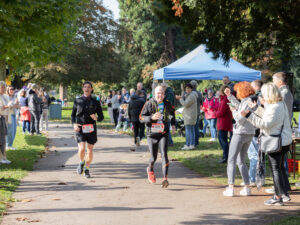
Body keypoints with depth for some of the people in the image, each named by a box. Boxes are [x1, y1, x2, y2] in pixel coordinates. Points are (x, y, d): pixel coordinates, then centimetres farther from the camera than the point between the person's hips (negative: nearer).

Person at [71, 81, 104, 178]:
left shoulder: (95, 102, 3)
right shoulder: (77, 101, 5)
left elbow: (101, 117, 4)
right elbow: (73, 115, 12)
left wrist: (96, 118, -19)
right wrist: (74, 124, -8)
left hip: (91, 129, 1)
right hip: (80, 129, -1)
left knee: (90, 150, 5)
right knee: (82, 149, -17)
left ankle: (87, 169, 24)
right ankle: (81, 162, 15)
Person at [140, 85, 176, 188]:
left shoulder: (167, 104, 0)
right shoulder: (149, 104, -9)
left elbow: (172, 112, 24)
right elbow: (141, 118, -10)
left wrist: (173, 124, 17)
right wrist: (152, 118, -27)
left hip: (163, 134, 1)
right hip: (152, 134, -1)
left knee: (164, 154, -15)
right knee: (154, 157, 8)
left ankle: (165, 178, -20)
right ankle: (150, 170, 43)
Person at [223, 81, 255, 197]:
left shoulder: (247, 102, -19)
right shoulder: (251, 101, 9)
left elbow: (240, 119, -23)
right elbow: (240, 107, 29)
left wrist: (234, 111, -7)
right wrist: (229, 96, 29)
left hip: (241, 134, -9)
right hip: (249, 134, 9)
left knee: (231, 160, -1)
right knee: (241, 161, 16)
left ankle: (230, 188, -5)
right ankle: (247, 187, 12)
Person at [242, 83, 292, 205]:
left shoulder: (274, 107, -21)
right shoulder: (281, 104, 10)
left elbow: (265, 123, -23)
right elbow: (268, 116, 22)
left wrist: (249, 115, -25)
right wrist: (256, 108, 28)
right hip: (284, 141, 10)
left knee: (275, 169, -1)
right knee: (280, 167, 18)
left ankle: (278, 197, 4)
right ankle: (285, 193, 24)